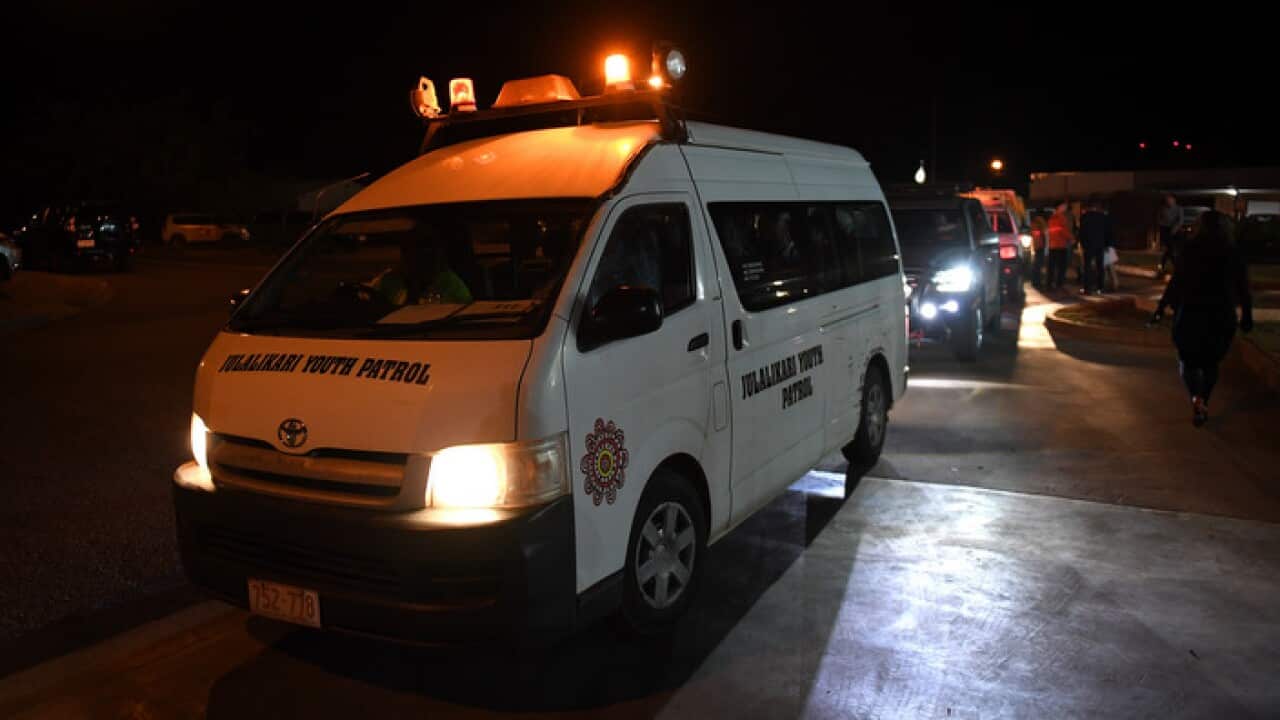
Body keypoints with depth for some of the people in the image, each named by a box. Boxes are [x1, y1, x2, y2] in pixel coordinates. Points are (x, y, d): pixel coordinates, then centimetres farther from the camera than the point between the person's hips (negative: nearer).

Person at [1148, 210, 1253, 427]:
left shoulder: (1190, 251, -6)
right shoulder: (1233, 254, 0)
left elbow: (1175, 283, -10)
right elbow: (1243, 288, 1)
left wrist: (1160, 308, -5)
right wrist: (1247, 315, 9)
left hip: (1191, 313, -2)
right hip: (1222, 316, 2)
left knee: (1187, 358, 9)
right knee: (1210, 362, 18)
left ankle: (1197, 398, -14)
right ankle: (1203, 405, 21)